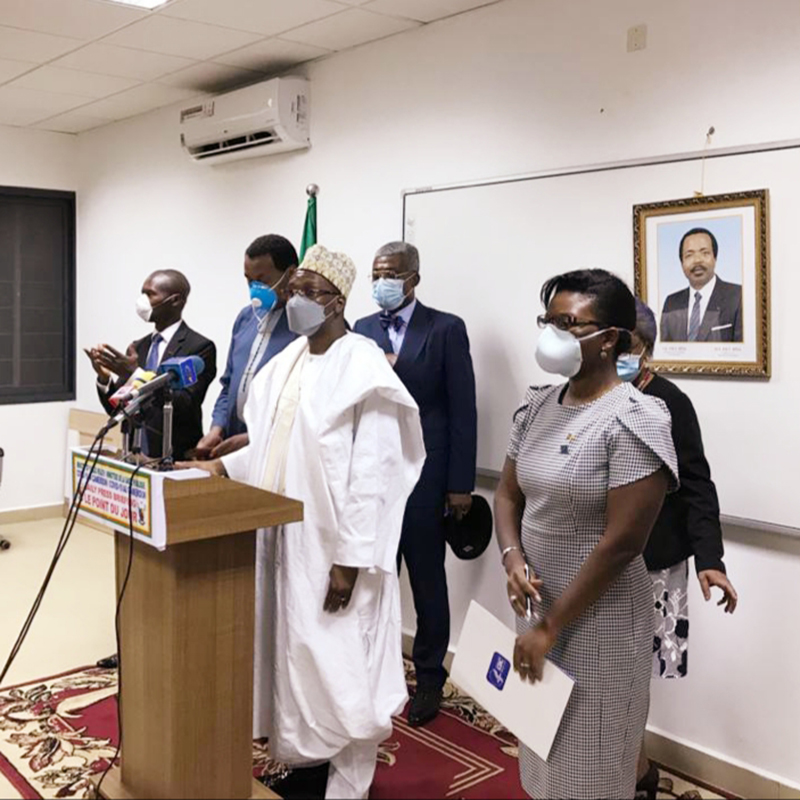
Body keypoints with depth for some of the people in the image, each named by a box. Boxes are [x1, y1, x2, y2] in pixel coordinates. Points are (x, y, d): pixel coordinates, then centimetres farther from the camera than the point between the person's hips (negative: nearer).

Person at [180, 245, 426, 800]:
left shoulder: (362, 368, -15)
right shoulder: (289, 362, 9)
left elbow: (371, 474, -19)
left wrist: (349, 560, -21)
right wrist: (222, 467, 2)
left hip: (332, 547, -7)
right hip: (285, 537, 8)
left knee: (339, 667, 4)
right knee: (294, 655, 18)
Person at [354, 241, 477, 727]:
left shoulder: (446, 329, -3)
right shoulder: (361, 332, 8)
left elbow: (463, 410, -6)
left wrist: (461, 484, -9)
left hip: (423, 478, -3)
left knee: (428, 582, 8)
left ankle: (430, 678, 22)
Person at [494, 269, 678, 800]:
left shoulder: (635, 419, -19)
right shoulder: (538, 407, 3)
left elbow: (623, 542, -20)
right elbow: (509, 494, 11)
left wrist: (550, 627, -15)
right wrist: (513, 558, -10)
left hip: (598, 617, -6)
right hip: (538, 605, 6)